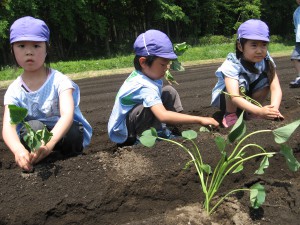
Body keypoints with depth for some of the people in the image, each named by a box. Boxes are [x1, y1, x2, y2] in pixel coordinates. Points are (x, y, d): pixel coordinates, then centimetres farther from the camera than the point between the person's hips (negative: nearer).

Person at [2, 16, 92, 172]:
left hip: (64, 132, -1)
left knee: (70, 132, -34)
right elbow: (8, 127, -23)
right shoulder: (14, 90, -9)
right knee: (33, 127, -31)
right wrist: (19, 150, -48)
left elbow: (67, 115, -33)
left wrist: (49, 143, -53)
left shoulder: (59, 80, -17)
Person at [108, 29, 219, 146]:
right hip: (123, 135, -9)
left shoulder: (139, 75, -6)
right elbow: (163, 116, -46)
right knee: (152, 107, -38)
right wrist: (199, 120, -45)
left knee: (169, 91, 1)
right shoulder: (145, 87, -34)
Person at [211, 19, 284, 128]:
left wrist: (274, 108, -47)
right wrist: (259, 111, -56)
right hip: (224, 98, -5)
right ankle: (230, 114, -11)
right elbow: (234, 97, -44)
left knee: (266, 78, -19)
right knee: (241, 81, -33)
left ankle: (250, 112, -1)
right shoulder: (232, 64, -33)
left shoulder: (266, 61, -19)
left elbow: (276, 88, -26)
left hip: (247, 94, 5)